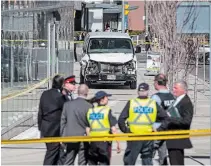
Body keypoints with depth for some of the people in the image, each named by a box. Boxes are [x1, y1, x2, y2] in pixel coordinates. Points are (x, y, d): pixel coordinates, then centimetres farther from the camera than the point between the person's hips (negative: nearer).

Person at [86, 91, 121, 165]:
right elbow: (113, 129, -10)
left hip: (93, 142, 5)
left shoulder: (90, 111, 7)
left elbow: (87, 129, 8)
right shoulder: (107, 111, -8)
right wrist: (118, 143, -5)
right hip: (104, 142, -5)